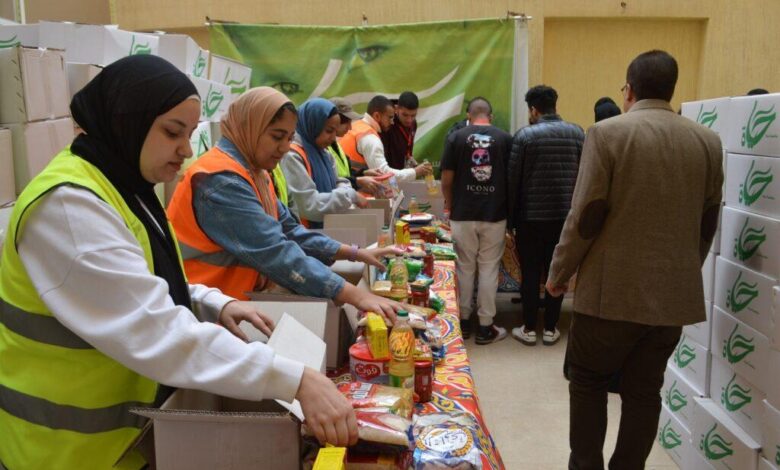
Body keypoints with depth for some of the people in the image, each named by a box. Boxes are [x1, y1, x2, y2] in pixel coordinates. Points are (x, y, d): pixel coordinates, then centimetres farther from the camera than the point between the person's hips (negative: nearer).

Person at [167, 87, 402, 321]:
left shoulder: (253, 172, 9)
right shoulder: (222, 180, -21)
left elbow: (290, 232, 9)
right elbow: (277, 254, -29)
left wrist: (357, 254, 0)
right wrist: (356, 295, -31)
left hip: (237, 300, 8)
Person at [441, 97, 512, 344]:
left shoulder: (456, 137, -3)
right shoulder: (505, 138, -1)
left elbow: (446, 178, -3)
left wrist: (449, 204, 13)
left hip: (463, 214, 0)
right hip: (495, 214, 0)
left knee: (464, 268, 12)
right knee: (489, 269, 6)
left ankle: (463, 321, 21)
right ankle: (486, 327, 11)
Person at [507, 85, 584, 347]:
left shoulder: (525, 135, -8)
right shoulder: (577, 133, 2)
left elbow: (513, 179, -6)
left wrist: (510, 218, 2)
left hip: (531, 216, -3)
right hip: (565, 216, 3)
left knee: (530, 273, 7)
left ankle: (529, 329, 14)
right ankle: (550, 329, 18)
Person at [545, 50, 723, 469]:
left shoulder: (607, 133, -10)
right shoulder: (708, 141, 5)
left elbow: (585, 215, -13)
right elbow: (708, 222, 11)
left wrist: (559, 272, 0)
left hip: (613, 289, -4)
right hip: (675, 292, 4)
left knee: (588, 381, 13)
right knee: (644, 390, 14)